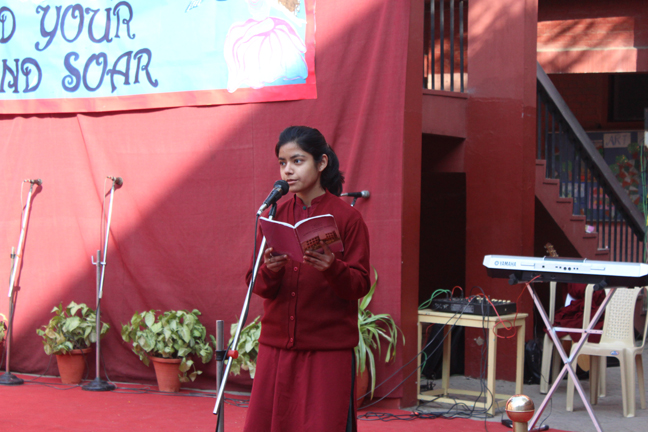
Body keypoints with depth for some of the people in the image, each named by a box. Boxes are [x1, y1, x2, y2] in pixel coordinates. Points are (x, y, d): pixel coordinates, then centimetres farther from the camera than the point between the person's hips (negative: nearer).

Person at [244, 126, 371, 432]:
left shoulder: (347, 217, -3)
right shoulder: (274, 215, 8)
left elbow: (360, 285, -5)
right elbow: (257, 284, 5)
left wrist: (332, 268, -25)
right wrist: (269, 270, -17)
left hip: (329, 347, -3)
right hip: (277, 344, 4)